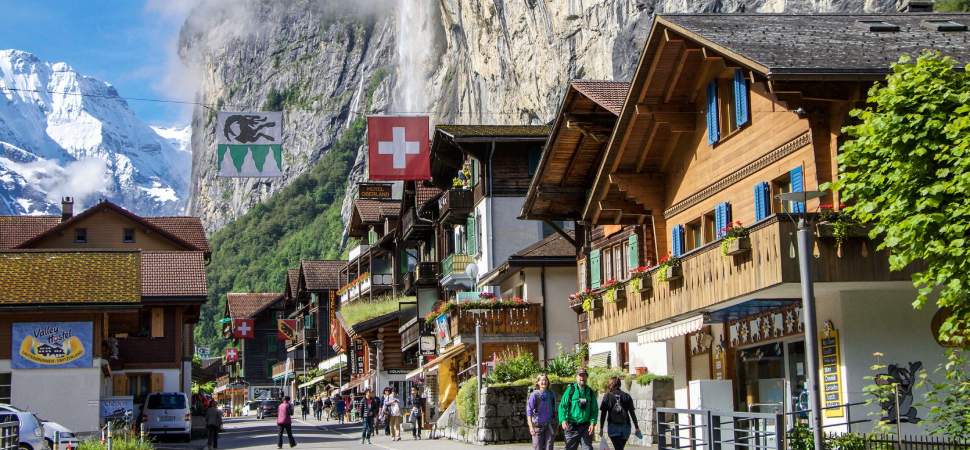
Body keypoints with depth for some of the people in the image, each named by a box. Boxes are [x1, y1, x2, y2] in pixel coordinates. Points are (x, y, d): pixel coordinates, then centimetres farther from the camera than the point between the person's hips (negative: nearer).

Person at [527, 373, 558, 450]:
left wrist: (556, 426, 12)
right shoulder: (534, 395, -8)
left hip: (549, 426, 4)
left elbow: (554, 411, 13)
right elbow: (529, 412, -10)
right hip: (538, 425, -3)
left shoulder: (551, 394, 5)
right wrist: (531, 426, -17)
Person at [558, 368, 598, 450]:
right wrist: (563, 420, -19)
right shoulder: (570, 390, -1)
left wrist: (593, 423, -6)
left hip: (586, 427, 2)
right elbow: (562, 405, -6)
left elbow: (594, 409, 8)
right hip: (571, 426, -2)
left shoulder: (590, 392, 8)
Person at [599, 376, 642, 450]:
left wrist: (601, 428, 2)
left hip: (613, 427, -3)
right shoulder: (627, 396, 5)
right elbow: (632, 413, 4)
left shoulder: (607, 396, -1)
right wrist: (637, 428, 9)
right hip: (625, 427, 3)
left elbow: (603, 414, -3)